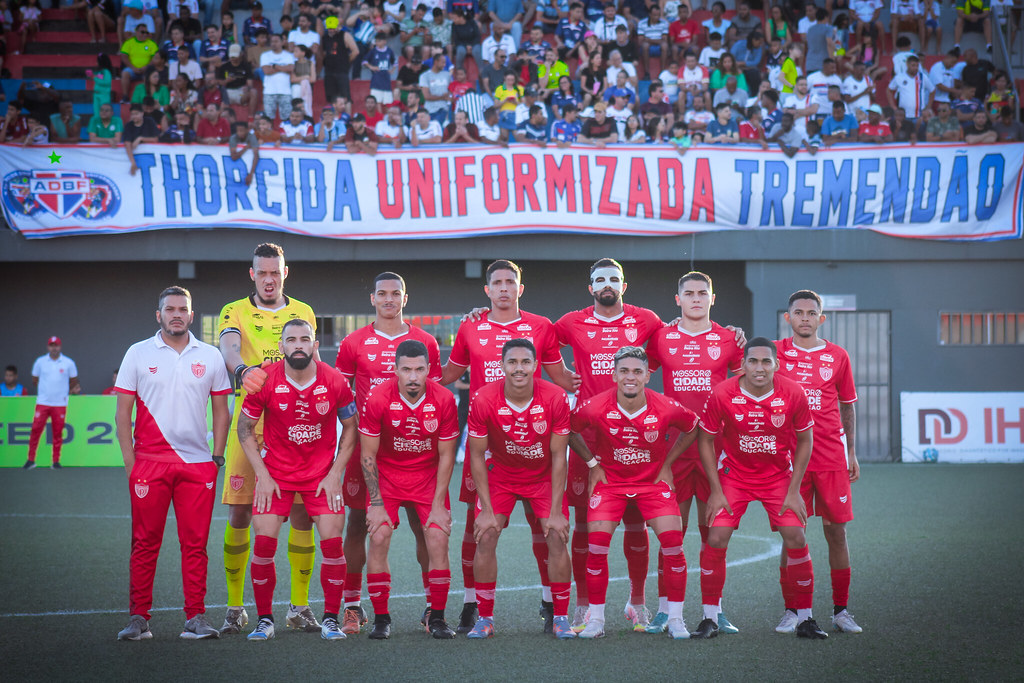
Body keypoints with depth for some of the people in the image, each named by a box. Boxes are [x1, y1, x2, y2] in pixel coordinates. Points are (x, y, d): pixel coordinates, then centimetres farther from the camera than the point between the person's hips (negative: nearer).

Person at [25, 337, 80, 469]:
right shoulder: (40, 361, 6)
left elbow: (74, 381, 15)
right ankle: (31, 460, 2)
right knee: (35, 430, -6)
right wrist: (45, 388, 8)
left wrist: (72, 390, 1)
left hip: (60, 403, 0)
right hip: (42, 402, 0)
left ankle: (56, 461, 10)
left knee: (58, 433, 1)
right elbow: (34, 380, 15)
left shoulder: (69, 363, 4)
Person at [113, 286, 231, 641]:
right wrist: (129, 460, -3)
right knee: (145, 542, 0)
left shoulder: (210, 356, 9)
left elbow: (221, 409, 14)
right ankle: (139, 618, 6)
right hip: (149, 462, -1)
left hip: (198, 463, 1)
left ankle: (195, 618, 5)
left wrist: (217, 456, 5)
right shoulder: (138, 354, 4)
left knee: (195, 544, 0)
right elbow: (123, 411, 4)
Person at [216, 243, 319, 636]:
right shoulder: (235, 313, 6)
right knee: (240, 514, -1)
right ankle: (235, 607, 8)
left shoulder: (303, 313, 15)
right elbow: (229, 349, -14)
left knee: (302, 514, 0)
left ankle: (299, 607, 9)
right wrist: (243, 370, -36)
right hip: (248, 424, -2)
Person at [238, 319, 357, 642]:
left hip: (322, 473, 0)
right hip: (275, 472, 0)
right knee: (264, 541, -9)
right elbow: (245, 428, -1)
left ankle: (331, 618, 6)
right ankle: (264, 619, 5)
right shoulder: (265, 381, -12)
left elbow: (350, 428, 2)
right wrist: (262, 475, -7)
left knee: (332, 541, -8)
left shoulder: (335, 382, -11)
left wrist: (334, 474, -5)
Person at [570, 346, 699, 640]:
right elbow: (569, 431, 1)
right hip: (609, 480, 0)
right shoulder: (595, 408, -20)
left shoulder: (666, 408, -18)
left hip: (654, 480, 0)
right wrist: (592, 464, -1)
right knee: (596, 544, -14)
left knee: (673, 542, -13)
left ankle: (675, 618, 1)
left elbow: (692, 429, 4)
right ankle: (596, 619, 1)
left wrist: (667, 464, 2)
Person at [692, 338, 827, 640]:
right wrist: (716, 490, -8)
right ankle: (710, 619, 0)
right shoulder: (722, 395, -19)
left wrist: (794, 490, -7)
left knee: (796, 540, -9)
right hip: (733, 474, 0)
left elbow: (804, 441, -3)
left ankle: (804, 619, 5)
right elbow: (705, 440, -6)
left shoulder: (793, 394, -16)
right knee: (716, 539, -12)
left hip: (779, 474, 1)